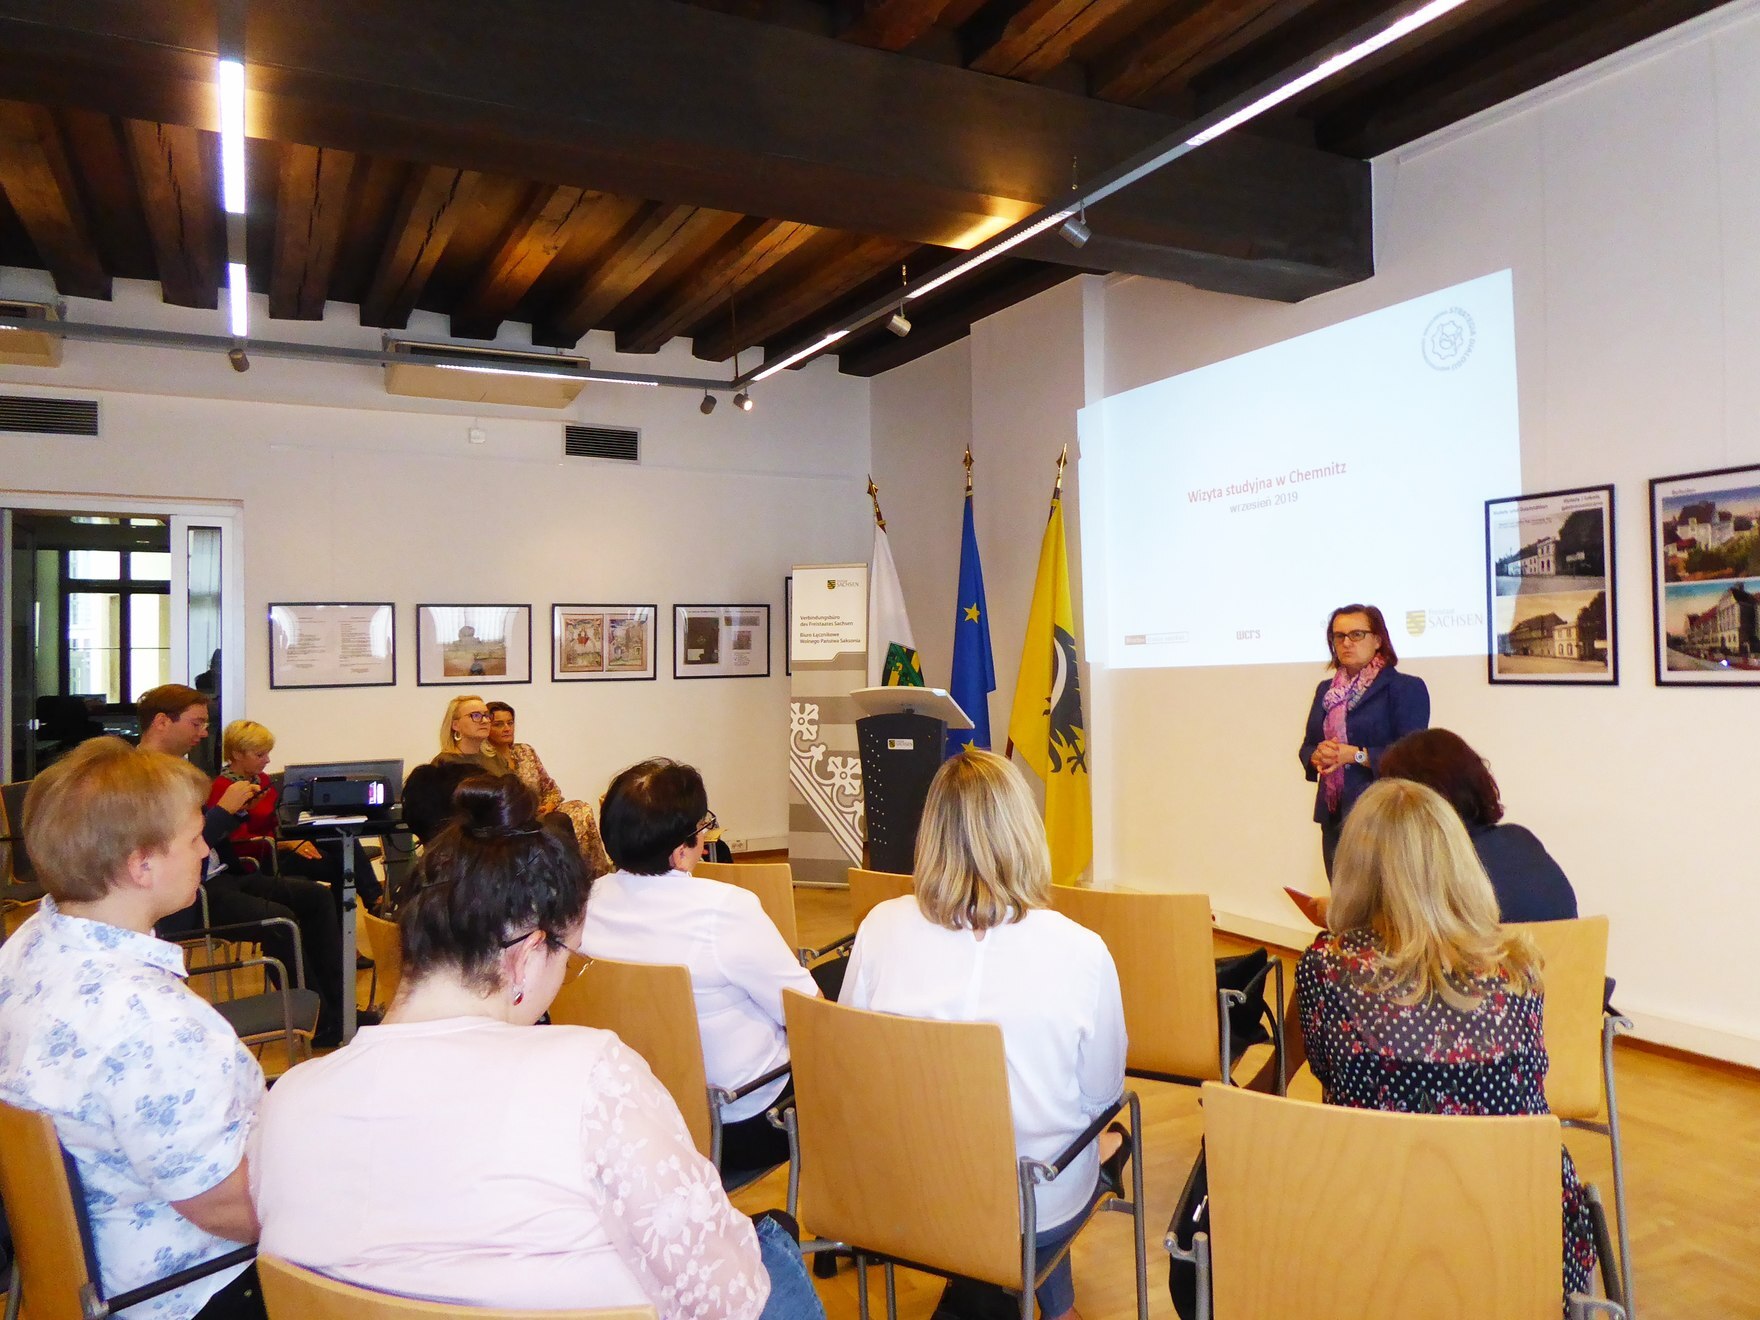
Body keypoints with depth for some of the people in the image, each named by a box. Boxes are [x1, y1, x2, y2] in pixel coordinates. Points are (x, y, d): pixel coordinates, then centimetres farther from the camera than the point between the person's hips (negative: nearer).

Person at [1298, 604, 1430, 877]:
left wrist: (1356, 755, -19)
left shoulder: (1406, 688, -3)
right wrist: (1317, 757, -5)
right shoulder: (1325, 690, 17)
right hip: (1334, 816, 6)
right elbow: (1308, 746, 17)